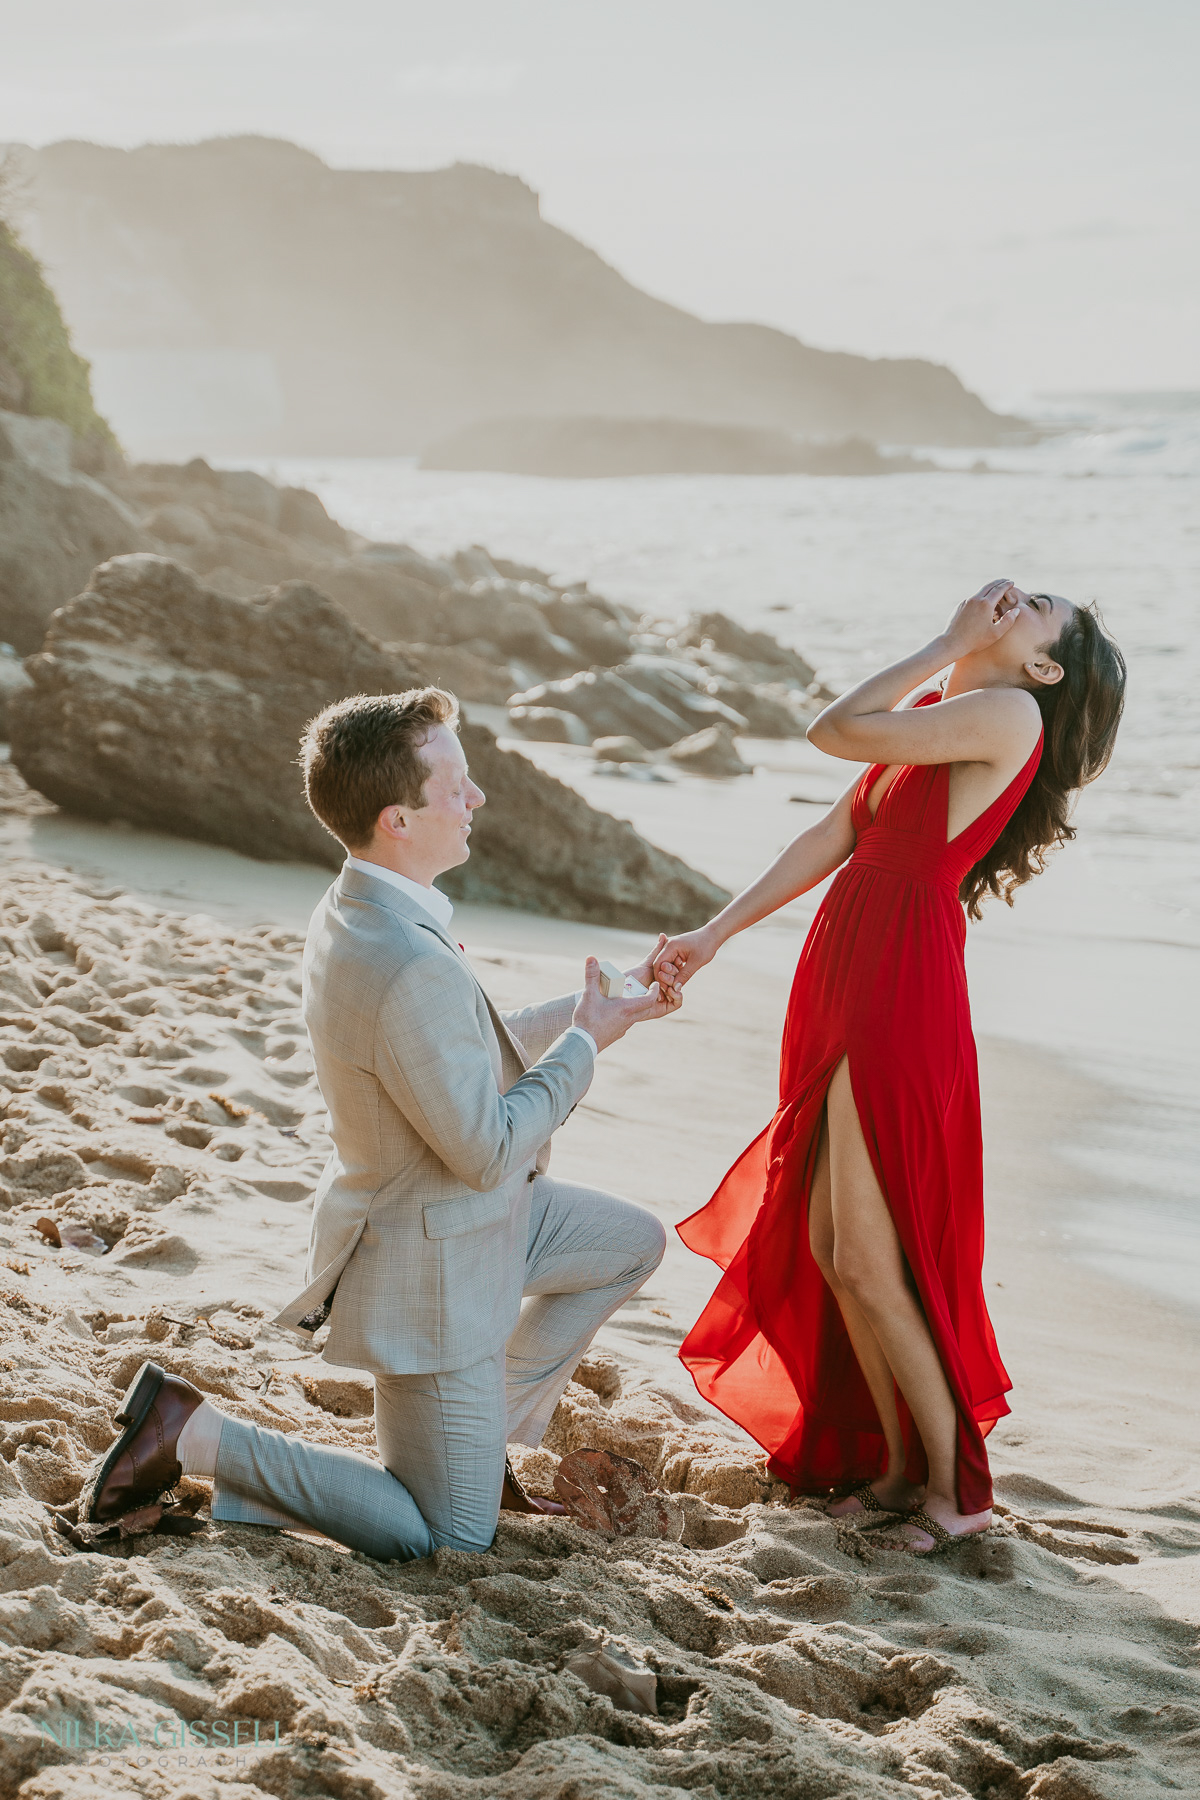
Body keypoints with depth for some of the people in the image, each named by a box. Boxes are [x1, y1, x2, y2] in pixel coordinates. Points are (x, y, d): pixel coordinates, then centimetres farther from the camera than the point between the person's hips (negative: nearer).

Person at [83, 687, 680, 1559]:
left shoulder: (357, 911, -2)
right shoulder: (411, 967, -34)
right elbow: (488, 1151, -26)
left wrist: (598, 1009, 10)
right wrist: (582, 1044, -14)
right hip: (433, 1264, -10)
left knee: (634, 1242, 25)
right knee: (451, 1539, 1)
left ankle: (486, 1440, 28)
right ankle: (194, 1435, 1)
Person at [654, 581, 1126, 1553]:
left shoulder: (1012, 713, -10)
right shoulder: (935, 714, 17)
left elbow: (835, 730, -14)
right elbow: (827, 842, 16)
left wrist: (950, 643, -3)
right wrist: (714, 935, 11)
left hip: (902, 995, -9)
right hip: (842, 987, 9)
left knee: (866, 1259, -4)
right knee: (827, 1249, 12)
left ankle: (954, 1489, 11)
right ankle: (896, 1463, 25)